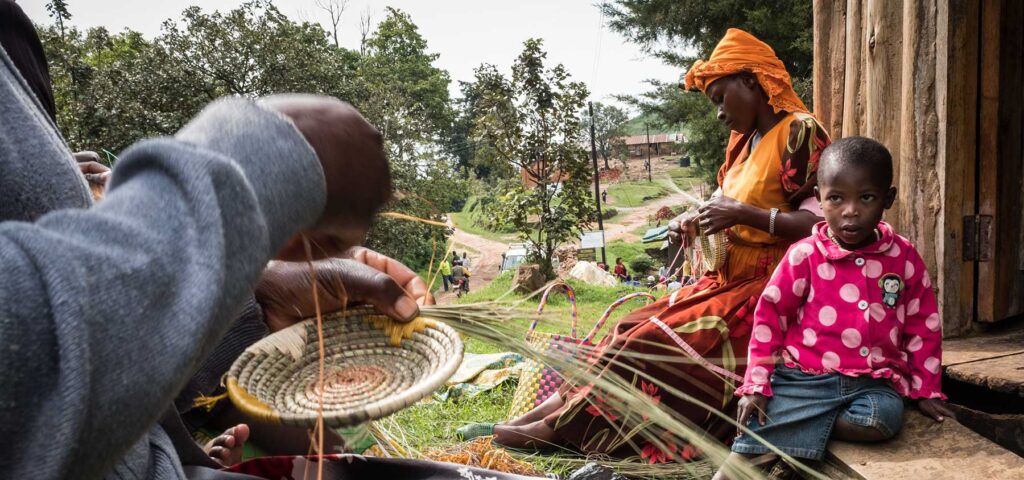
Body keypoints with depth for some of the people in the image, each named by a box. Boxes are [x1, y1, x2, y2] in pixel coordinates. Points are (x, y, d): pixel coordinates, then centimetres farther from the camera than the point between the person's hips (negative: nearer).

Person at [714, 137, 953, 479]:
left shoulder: (904, 258, 2)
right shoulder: (804, 256, -5)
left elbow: (923, 325, 12)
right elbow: (769, 316, -1)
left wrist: (927, 390, 12)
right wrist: (755, 385, -4)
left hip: (872, 381, 2)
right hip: (805, 377, -2)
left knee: (882, 418, -30)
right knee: (753, 443, -18)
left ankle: (800, 432, -12)